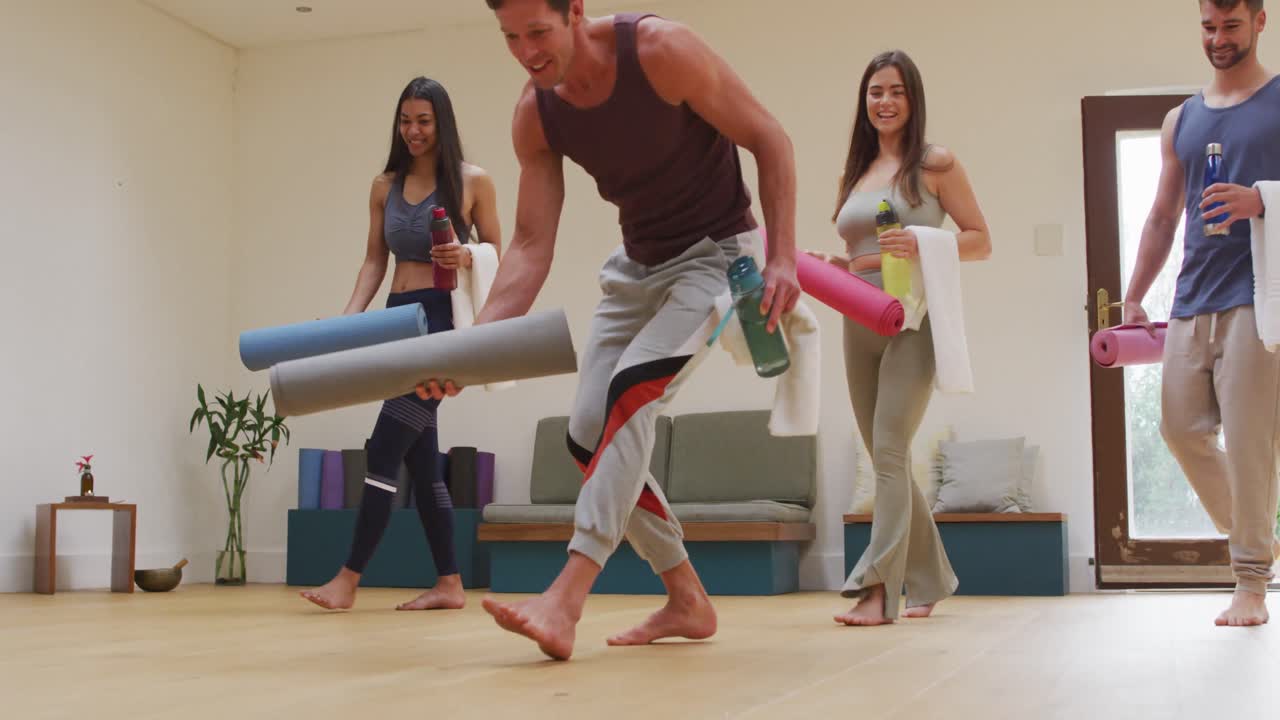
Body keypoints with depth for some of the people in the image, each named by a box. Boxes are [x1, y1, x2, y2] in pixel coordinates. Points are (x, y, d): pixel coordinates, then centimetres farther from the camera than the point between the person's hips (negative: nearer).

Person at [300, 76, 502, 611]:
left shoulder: (473, 181, -1)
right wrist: (350, 316, -1)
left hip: (444, 318, -6)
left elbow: (498, 255, 3)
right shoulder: (385, 186, 12)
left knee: (385, 449, -12)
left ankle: (349, 579, -8)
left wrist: (466, 259, -18)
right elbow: (374, 261, 13)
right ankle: (449, 584, 13)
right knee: (420, 457, 6)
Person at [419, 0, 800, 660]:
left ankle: (565, 603, -32)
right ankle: (687, 601, 13)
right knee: (588, 435, 0)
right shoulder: (534, 116, -8)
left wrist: (782, 257, -24)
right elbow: (531, 246, -8)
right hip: (637, 264, 7)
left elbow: (769, 141, -16)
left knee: (632, 394, -27)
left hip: (715, 252, -6)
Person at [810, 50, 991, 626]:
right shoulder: (853, 176, 16)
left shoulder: (935, 164, 0)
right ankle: (929, 580, 22)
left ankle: (877, 586, -17)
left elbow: (980, 241, -1)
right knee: (889, 460, 10)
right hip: (860, 325, 6)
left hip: (914, 322, -6)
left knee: (890, 451, -16)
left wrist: (921, 244, -17)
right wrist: (825, 263, 1)